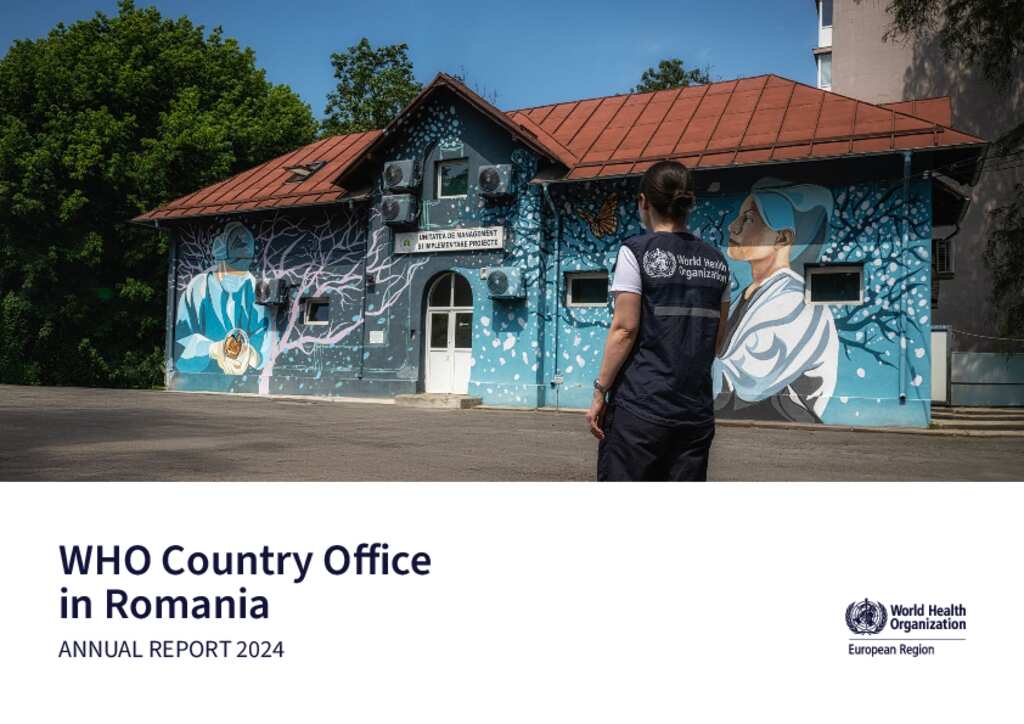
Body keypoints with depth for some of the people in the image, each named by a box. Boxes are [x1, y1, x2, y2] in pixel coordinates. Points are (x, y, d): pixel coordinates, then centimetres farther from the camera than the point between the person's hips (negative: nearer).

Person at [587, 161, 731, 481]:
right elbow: (716, 340, 13)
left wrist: (599, 393, -6)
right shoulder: (716, 261, 10)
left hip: (640, 406, -5)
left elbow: (625, 329, -11)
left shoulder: (638, 251, -6)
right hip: (697, 409, 5)